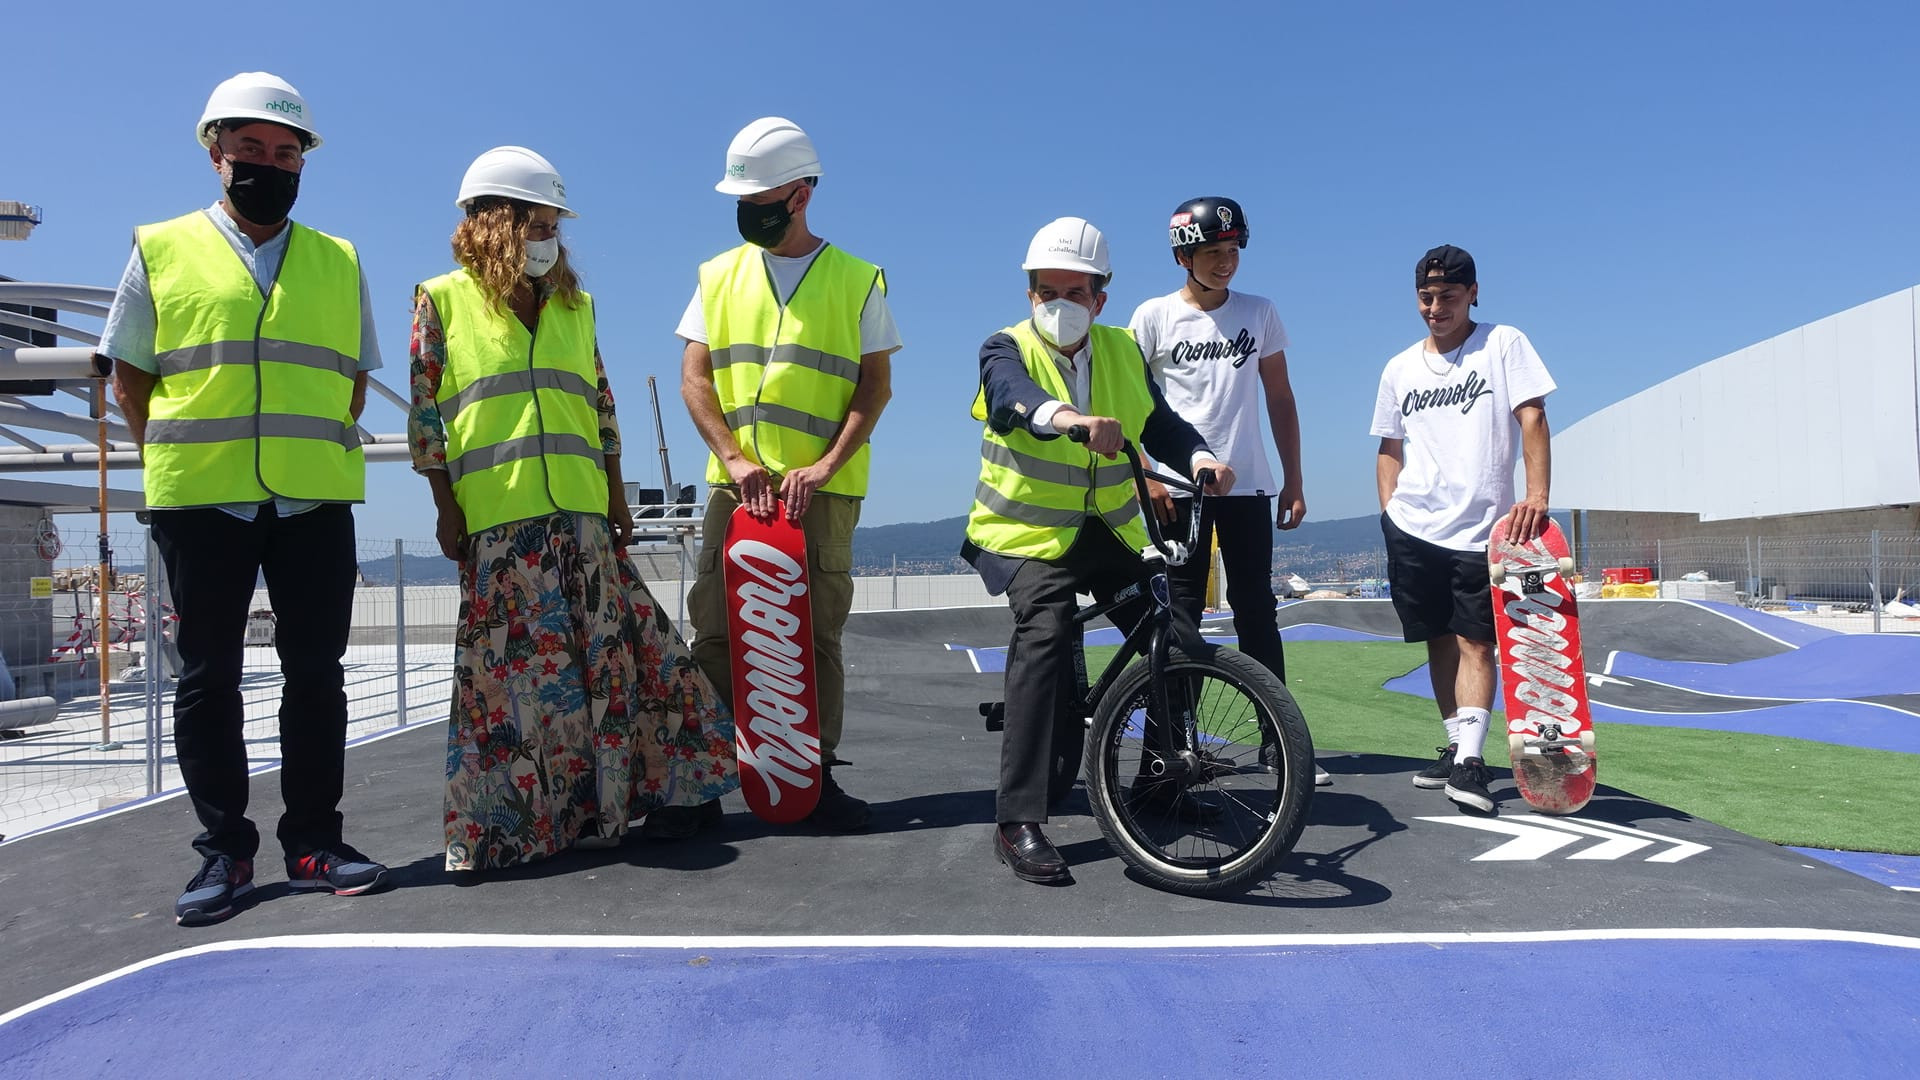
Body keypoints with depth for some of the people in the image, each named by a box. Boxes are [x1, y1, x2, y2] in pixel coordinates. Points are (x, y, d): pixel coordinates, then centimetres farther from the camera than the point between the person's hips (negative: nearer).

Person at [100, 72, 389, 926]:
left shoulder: (340, 262, 11)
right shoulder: (161, 250, 6)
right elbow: (129, 377, 9)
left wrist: (319, 449, 4)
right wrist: (179, 464, 1)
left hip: (315, 501, 2)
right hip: (201, 501, -1)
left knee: (316, 671, 3)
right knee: (208, 677, 4)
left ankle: (313, 840, 13)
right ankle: (223, 849, 13)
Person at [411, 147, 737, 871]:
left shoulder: (573, 304, 15)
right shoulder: (443, 299, 3)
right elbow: (424, 412, 0)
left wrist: (616, 493, 13)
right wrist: (445, 507, -5)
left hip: (582, 514, 4)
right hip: (496, 519, -4)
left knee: (608, 656, 6)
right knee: (511, 668, 0)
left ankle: (665, 788, 15)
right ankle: (506, 823, 12)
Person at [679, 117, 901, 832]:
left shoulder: (858, 280, 5)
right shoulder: (720, 276, 11)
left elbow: (875, 384, -1)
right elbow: (694, 378, 6)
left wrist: (825, 466, -14)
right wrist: (734, 459, -9)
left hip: (822, 489, -2)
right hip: (736, 482, 2)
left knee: (817, 634, 2)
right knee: (713, 628, 0)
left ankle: (817, 775, 12)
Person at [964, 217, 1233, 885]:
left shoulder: (1123, 352, 7)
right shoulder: (1008, 349, -9)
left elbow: (1160, 424, 4)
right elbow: (1017, 395, -32)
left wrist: (1200, 457, -19)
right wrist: (1072, 419, -55)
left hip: (1111, 530, 5)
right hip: (1031, 533, -5)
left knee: (1181, 643, -6)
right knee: (1045, 637, -29)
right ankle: (1019, 823, -26)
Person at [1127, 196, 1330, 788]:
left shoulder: (1259, 312, 8)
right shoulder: (1154, 316, 0)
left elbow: (1280, 401, 11)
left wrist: (1293, 482, 6)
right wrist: (1147, 478, -11)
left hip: (1248, 485, 2)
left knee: (1257, 611, 4)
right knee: (1180, 614, 2)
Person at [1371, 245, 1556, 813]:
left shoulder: (1503, 344, 1)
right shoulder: (1400, 369, 13)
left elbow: (1532, 419, -8)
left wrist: (1537, 495, -20)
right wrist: (1389, 508, 4)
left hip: (1481, 527, -4)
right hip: (1412, 527, 4)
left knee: (1475, 641, -8)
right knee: (1440, 640, 9)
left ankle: (1469, 763, -11)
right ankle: (1458, 748, 21)